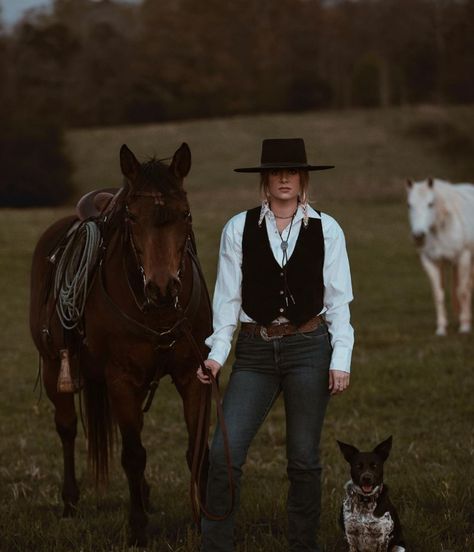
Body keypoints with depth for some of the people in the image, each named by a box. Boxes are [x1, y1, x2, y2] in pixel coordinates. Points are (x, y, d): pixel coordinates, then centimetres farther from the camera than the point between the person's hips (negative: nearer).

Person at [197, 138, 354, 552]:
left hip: (309, 348, -1)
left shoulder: (326, 230, 1)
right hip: (255, 351, 1)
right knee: (225, 454, -7)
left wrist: (341, 360, -7)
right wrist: (216, 354, -6)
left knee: (304, 459, 5)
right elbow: (227, 298, 3)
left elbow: (339, 300, 0)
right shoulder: (239, 229, 2)